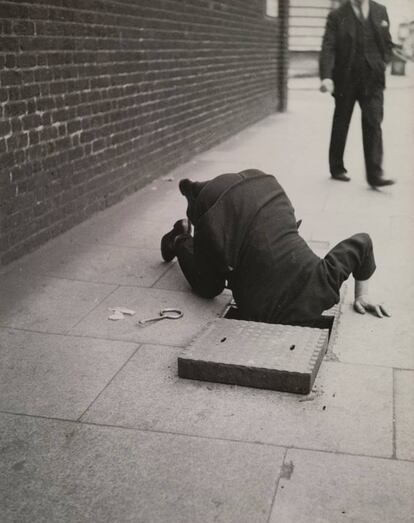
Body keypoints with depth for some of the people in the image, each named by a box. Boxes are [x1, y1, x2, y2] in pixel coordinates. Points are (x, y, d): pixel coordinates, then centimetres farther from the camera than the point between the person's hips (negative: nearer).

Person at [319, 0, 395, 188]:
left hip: (372, 81, 2)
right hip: (345, 81, -2)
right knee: (340, 126, 9)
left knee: (373, 124, -8)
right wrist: (326, 76, -26)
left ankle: (375, 175, -10)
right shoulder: (337, 16, -2)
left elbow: (388, 44, 18)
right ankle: (337, 169, 25)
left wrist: (381, 65, 3)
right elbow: (328, 48, -12)